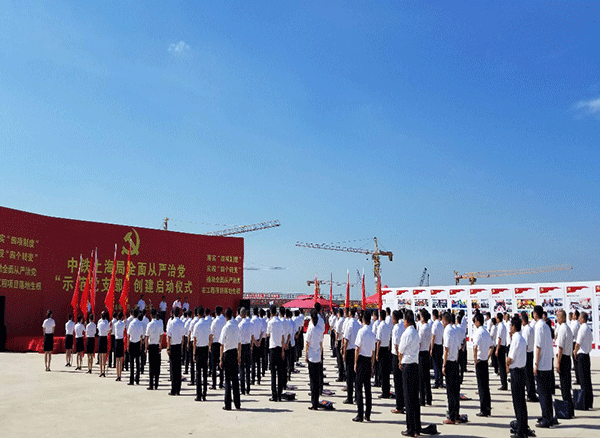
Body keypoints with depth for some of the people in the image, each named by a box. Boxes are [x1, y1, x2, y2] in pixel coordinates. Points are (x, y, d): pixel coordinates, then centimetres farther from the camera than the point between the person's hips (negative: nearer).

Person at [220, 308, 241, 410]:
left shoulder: (225, 328, -12)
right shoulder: (237, 327, 5)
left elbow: (222, 345, -11)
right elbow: (239, 343, 10)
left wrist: (221, 359, -6)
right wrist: (239, 356, 18)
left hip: (227, 354, -5)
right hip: (235, 354, 5)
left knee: (228, 380, -1)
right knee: (235, 379, 11)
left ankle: (228, 405, 2)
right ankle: (237, 404, 16)